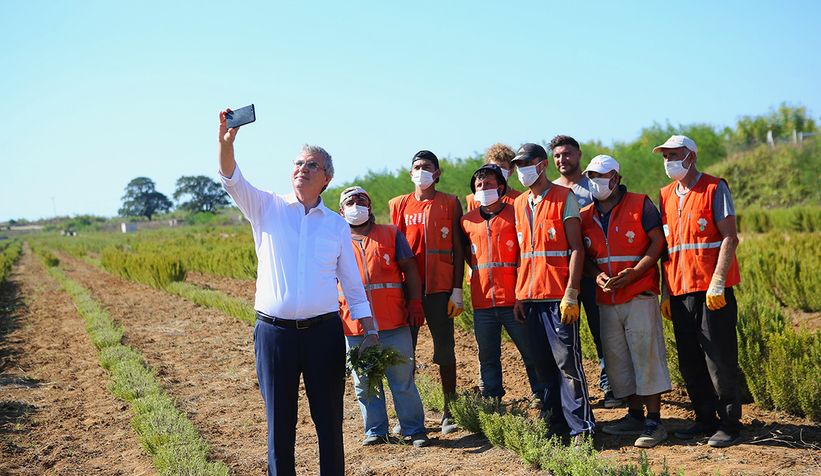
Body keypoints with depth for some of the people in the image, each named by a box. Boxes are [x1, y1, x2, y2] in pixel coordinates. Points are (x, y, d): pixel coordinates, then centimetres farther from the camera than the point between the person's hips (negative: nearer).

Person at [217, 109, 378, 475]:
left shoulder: (337, 225, 8)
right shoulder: (267, 208, 5)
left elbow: (353, 285, 10)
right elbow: (232, 181, -13)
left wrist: (370, 332, 3)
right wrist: (226, 143, -31)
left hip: (324, 332, 1)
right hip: (274, 332, -1)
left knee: (329, 419, 7)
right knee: (279, 422, 7)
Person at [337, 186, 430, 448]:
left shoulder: (390, 234, 11)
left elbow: (409, 268, 8)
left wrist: (415, 303, -2)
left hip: (393, 323, -1)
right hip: (355, 326, 1)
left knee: (402, 379, 0)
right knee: (364, 382, 7)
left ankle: (415, 429, 11)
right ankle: (375, 430, 20)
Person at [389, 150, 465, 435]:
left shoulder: (450, 204, 5)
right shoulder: (399, 205, 11)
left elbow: (458, 248, 2)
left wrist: (457, 289, -4)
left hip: (439, 288, -2)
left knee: (445, 349, 1)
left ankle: (449, 412, 11)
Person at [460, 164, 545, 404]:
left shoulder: (515, 214, -1)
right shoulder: (468, 220, 10)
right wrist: (477, 271, 13)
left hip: (513, 299, -3)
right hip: (482, 301, 3)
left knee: (531, 352, 1)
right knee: (487, 357, 10)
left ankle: (542, 399, 12)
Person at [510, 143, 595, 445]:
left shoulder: (564, 198, -2)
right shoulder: (519, 204, 16)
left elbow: (576, 248, -7)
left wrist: (571, 294, -14)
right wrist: (518, 296, 10)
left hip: (559, 295, -6)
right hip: (530, 296, 6)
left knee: (567, 360, -7)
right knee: (543, 364, 9)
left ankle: (581, 427, 0)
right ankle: (555, 425, 17)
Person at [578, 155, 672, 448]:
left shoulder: (640, 205, -1)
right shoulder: (585, 216, 12)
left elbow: (658, 242, -6)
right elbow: (584, 256, 16)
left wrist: (634, 273, -16)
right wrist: (596, 275, -5)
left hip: (640, 295, -5)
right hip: (607, 300, 5)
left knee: (646, 355, -7)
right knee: (616, 359, 8)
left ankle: (654, 422, -2)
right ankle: (635, 416, 20)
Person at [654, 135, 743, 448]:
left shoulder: (714, 188, -3)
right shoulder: (666, 196, 15)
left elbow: (730, 238, -9)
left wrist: (717, 283, -17)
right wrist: (665, 291, 11)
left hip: (713, 290, -6)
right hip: (680, 291, 6)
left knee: (719, 359, -3)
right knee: (690, 362, 8)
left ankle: (729, 425, 8)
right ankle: (706, 420, 19)